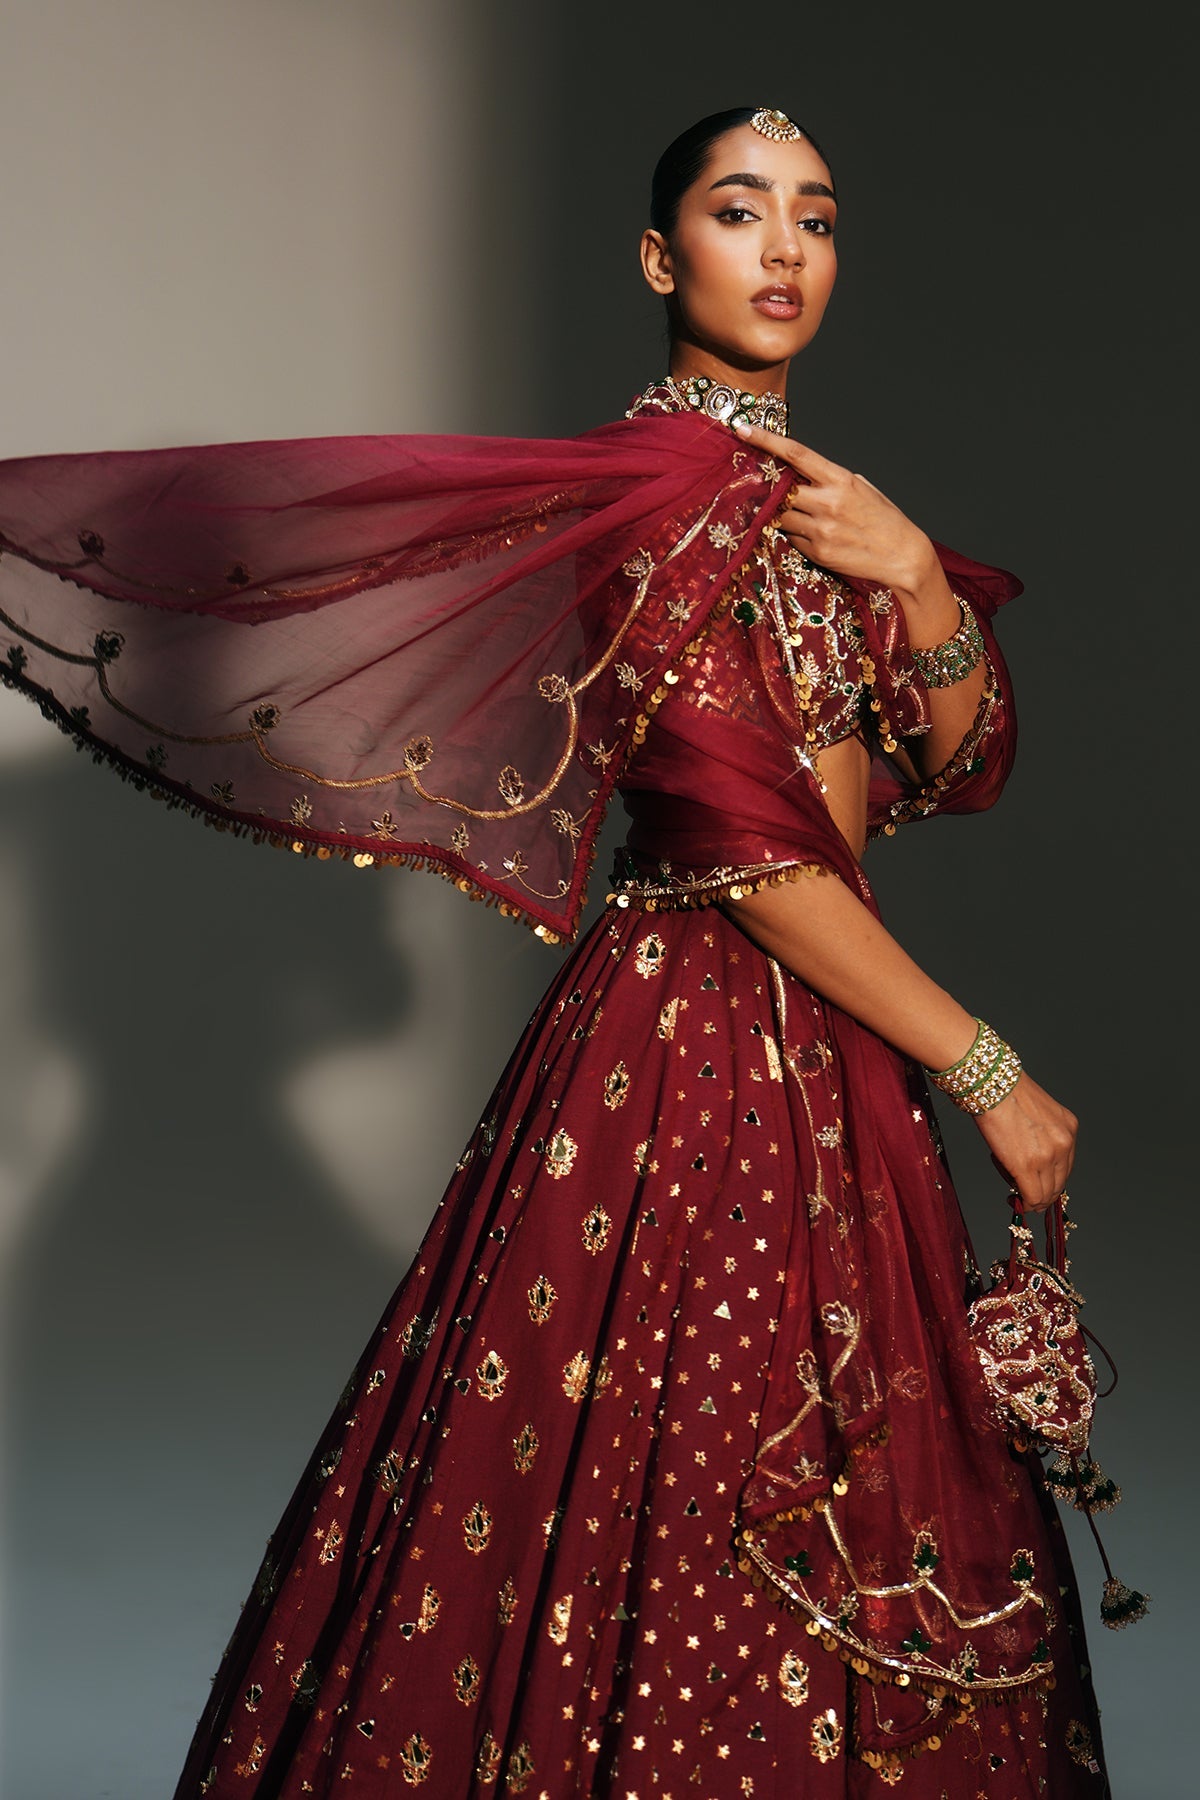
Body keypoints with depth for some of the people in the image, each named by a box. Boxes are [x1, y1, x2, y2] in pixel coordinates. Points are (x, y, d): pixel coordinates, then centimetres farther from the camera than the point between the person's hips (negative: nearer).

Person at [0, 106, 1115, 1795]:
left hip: (825, 1055, 9)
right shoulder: (666, 484, -13)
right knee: (689, 1513, -2)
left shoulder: (804, 495, 14)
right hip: (694, 1043, -9)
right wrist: (984, 1072, -14)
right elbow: (750, 848, -19)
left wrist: (917, 579, -10)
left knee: (832, 1529, 14)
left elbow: (966, 768, 9)